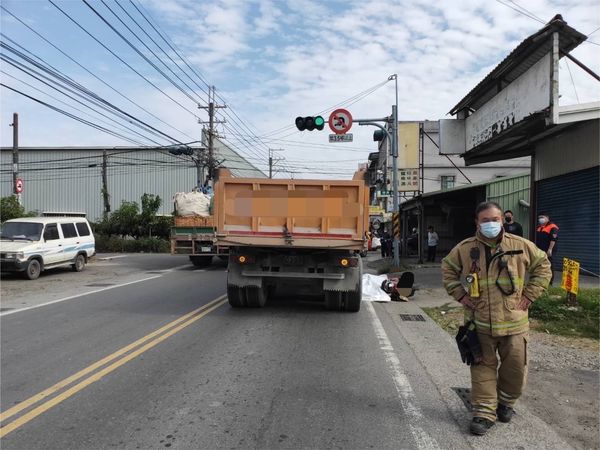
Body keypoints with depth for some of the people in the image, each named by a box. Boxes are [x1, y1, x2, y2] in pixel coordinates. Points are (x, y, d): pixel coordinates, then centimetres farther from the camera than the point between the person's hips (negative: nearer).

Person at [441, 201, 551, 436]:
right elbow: (447, 268, 11)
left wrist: (530, 294, 3)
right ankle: (484, 412, 18)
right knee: (483, 367, 6)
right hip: (480, 322, -1)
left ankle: (506, 402, 38)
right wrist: (460, 293, 2)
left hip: (513, 321, 1)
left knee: (515, 367, 12)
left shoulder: (521, 245, -4)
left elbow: (543, 265, 10)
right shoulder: (465, 248, -4)